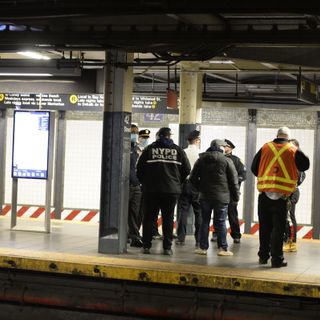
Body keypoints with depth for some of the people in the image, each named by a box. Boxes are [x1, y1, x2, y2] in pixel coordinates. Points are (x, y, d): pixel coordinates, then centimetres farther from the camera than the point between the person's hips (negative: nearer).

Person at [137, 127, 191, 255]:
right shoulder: (178, 150, 3)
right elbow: (186, 169, 5)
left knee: (149, 218, 7)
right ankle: (167, 247, 5)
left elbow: (139, 169, -1)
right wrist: (178, 183, 17)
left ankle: (146, 246, 7)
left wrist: (144, 182, 13)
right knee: (168, 218, 6)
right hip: (172, 190, 1)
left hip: (151, 190, -1)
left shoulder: (149, 149, 0)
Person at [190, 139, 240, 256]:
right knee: (220, 222, 1)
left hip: (204, 196, 3)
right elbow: (233, 180, -3)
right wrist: (235, 196, 5)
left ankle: (203, 247, 8)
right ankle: (223, 248, 2)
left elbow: (193, 178, 7)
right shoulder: (227, 161, -4)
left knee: (205, 221, 9)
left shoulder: (201, 160, 7)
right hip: (221, 197, -3)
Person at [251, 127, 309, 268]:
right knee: (278, 227, 1)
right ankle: (276, 258, 0)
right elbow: (305, 165, 10)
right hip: (281, 195, -2)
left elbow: (254, 168, 9)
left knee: (264, 226, 13)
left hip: (264, 193, 3)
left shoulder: (265, 148, 5)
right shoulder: (293, 151, -1)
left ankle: (263, 256, 21)